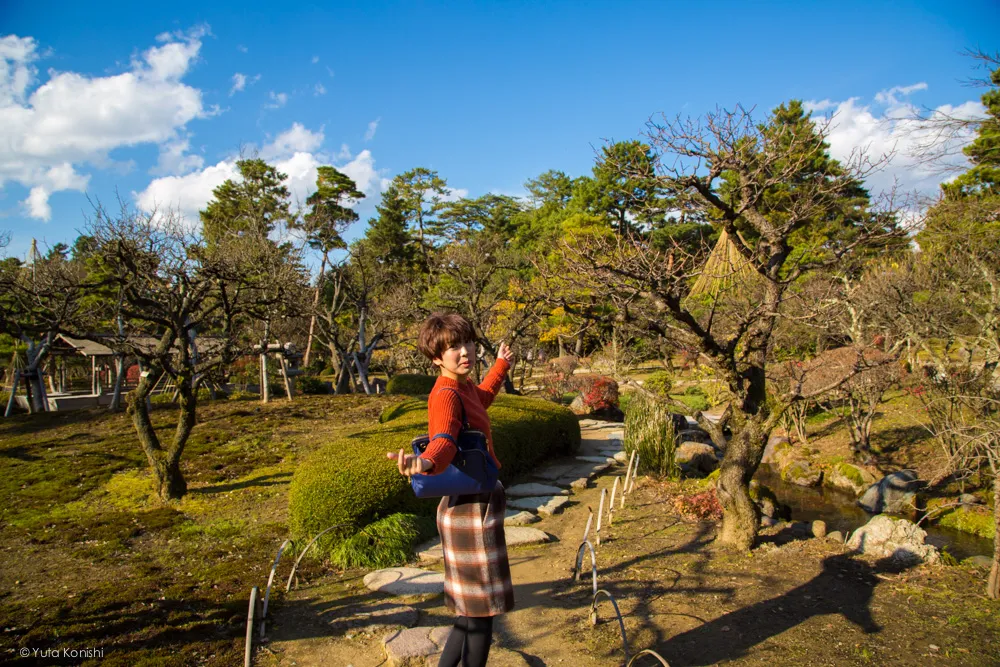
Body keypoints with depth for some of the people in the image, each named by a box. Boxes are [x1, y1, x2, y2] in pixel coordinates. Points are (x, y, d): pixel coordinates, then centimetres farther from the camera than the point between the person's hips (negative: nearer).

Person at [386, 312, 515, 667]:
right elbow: (443, 441, -40)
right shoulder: (445, 395, -21)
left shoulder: (464, 387, 8)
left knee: (472, 610, 22)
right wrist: (423, 463, -62)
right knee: (481, 614, 1)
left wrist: (501, 366, 47)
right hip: (471, 508, -10)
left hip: (478, 503, 10)